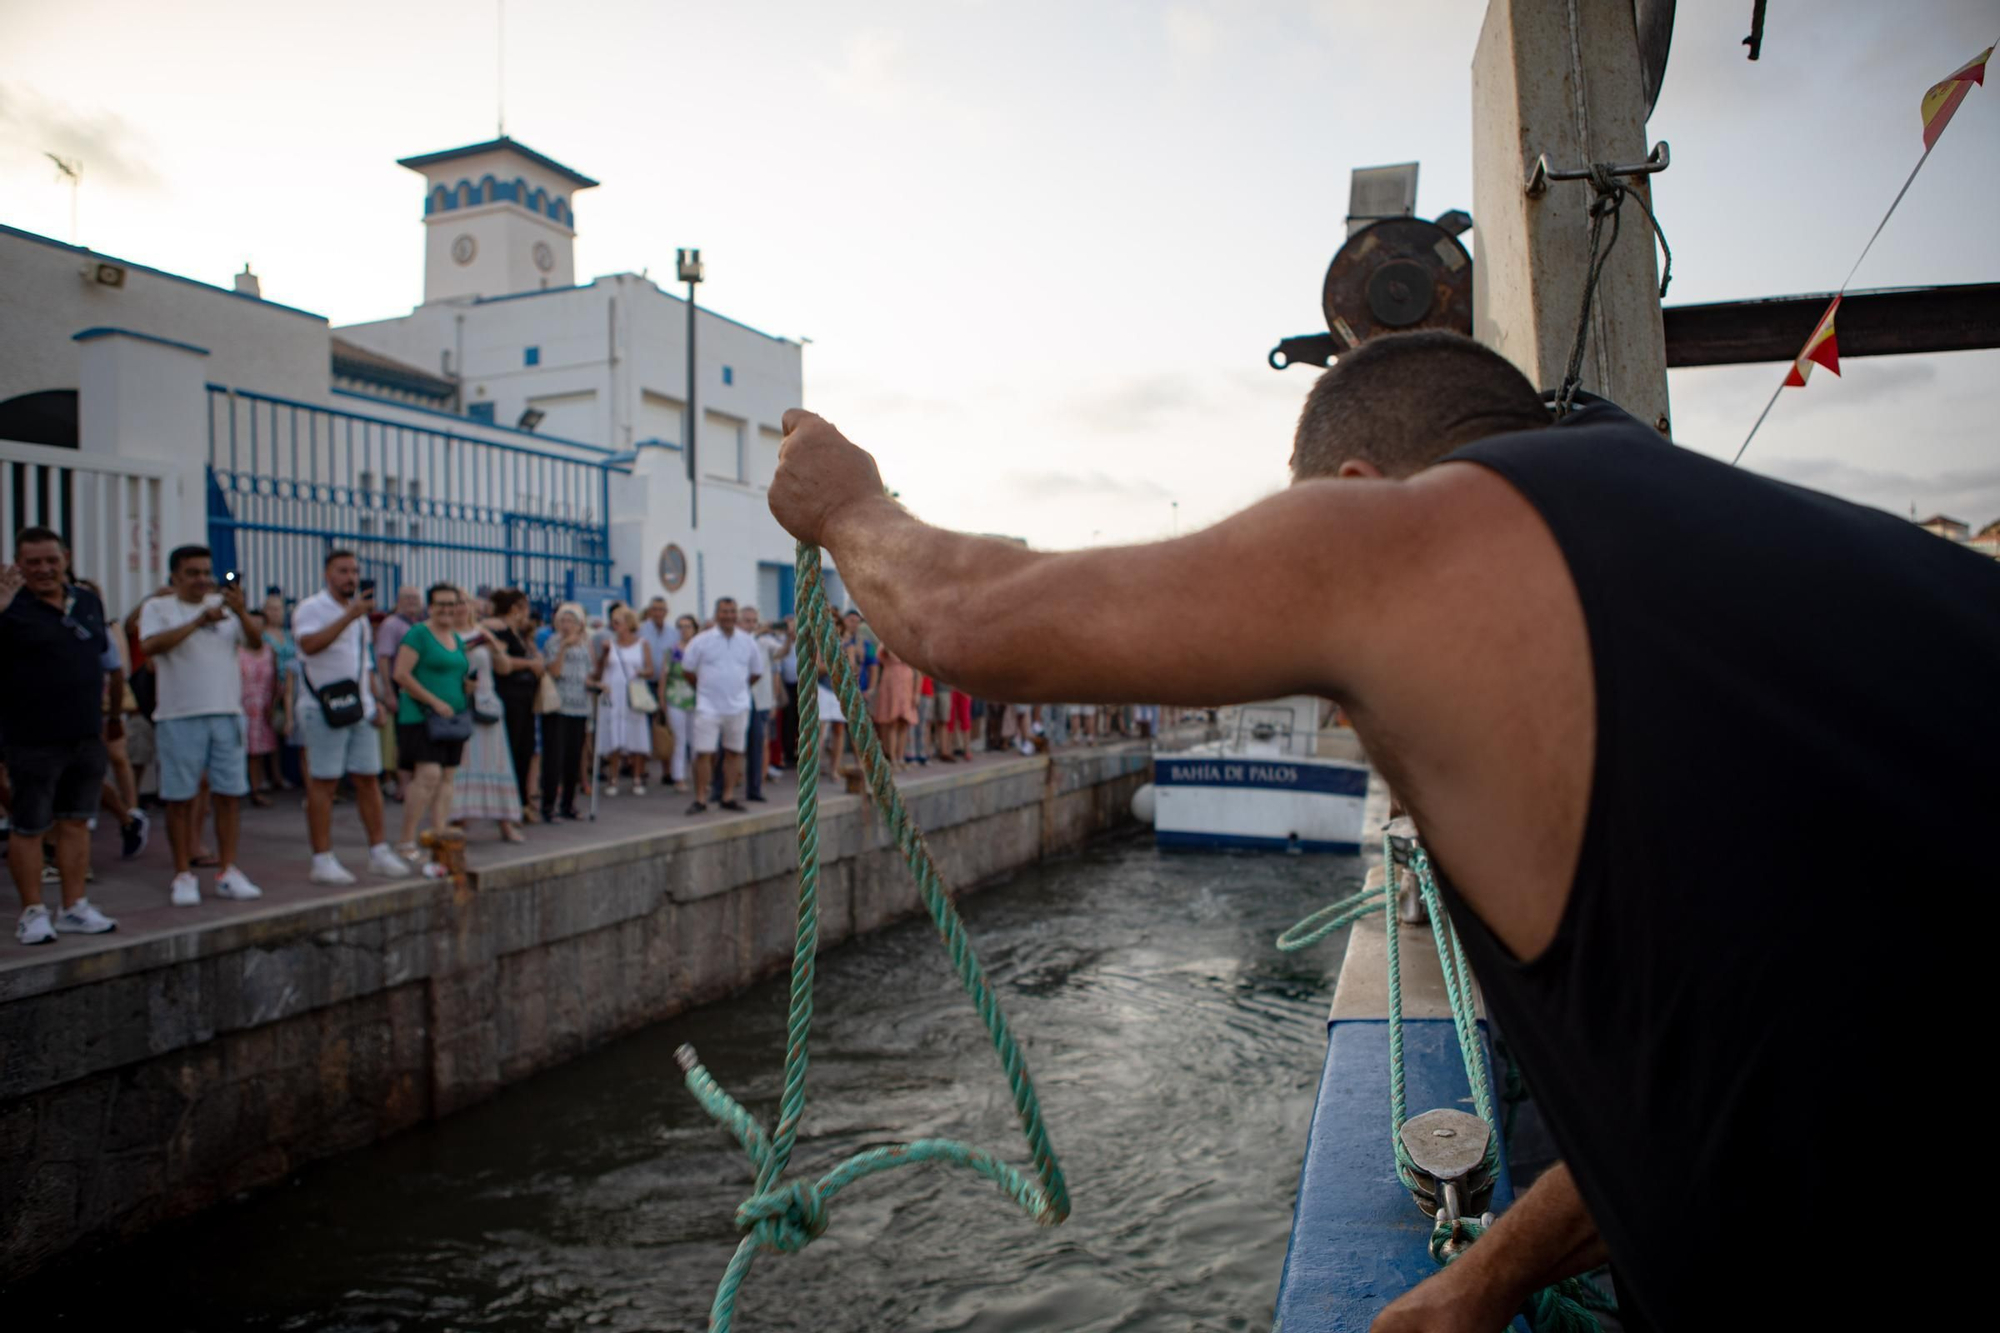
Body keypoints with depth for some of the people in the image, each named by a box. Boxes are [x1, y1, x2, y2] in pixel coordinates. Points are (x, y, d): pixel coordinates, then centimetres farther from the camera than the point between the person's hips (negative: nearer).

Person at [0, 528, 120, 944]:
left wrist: (116, 710, 19)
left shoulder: (89, 603, 10)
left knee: (76, 822, 12)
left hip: (86, 735, 6)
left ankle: (74, 908, 21)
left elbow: (109, 661, 20)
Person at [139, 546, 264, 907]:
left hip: (227, 713, 3)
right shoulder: (157, 608, 5)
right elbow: (150, 646, -13)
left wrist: (241, 612, -17)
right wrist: (198, 621, -20)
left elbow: (256, 643, 1)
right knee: (180, 797, 1)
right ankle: (183, 875, 10)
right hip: (179, 715, -3)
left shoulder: (226, 605, 14)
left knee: (229, 794, 4)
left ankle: (227, 872, 12)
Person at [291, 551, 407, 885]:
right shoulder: (311, 609, -5)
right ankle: (322, 860, 0)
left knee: (368, 780, 8)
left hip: (360, 708, 7)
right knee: (323, 782, -4)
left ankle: (379, 851, 14)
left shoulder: (359, 614, 19)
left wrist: (377, 702, 15)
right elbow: (309, 644, -25)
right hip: (324, 708, -7)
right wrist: (349, 616, -29)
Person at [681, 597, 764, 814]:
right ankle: (700, 799, 2)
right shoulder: (702, 640, -3)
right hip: (708, 706, -3)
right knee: (703, 753, -5)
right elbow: (688, 668, 5)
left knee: (733, 752, 8)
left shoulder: (747, 641, 5)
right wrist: (703, 687, 10)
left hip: (738, 705, 3)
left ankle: (729, 797, 18)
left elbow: (757, 671, 16)